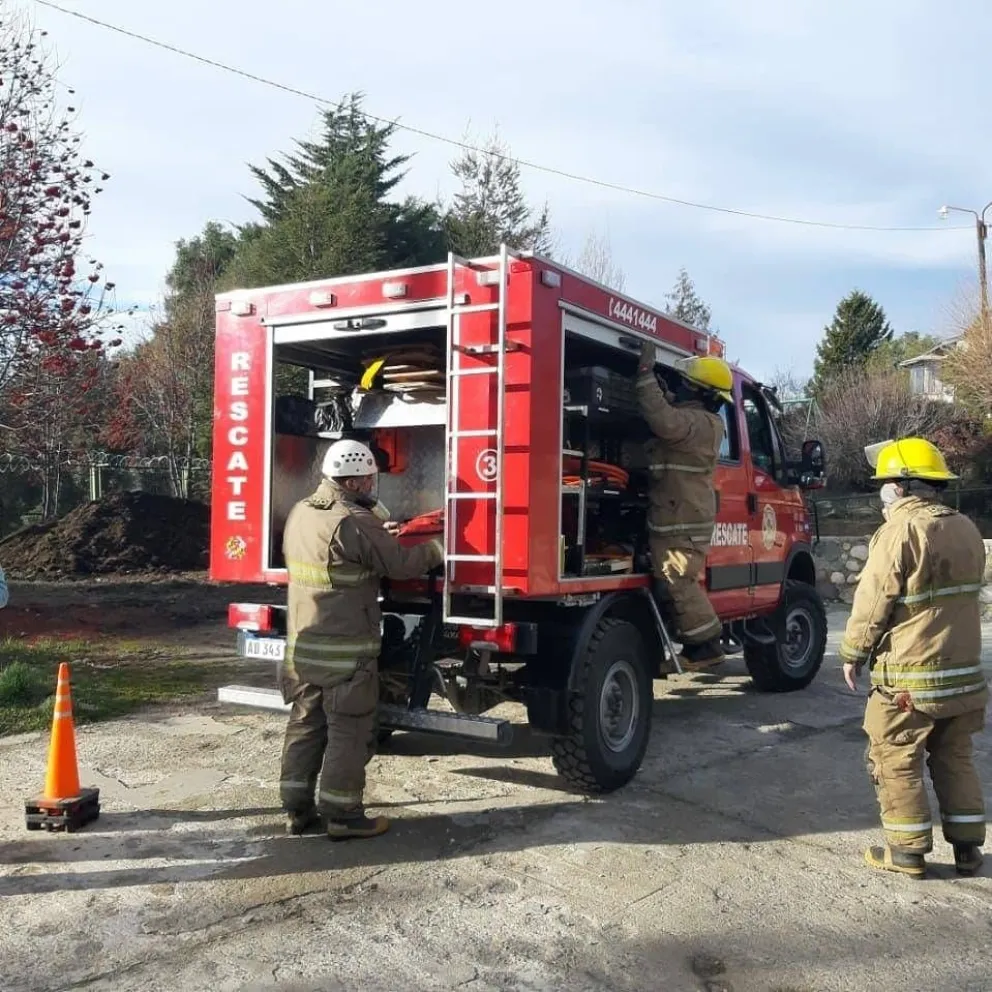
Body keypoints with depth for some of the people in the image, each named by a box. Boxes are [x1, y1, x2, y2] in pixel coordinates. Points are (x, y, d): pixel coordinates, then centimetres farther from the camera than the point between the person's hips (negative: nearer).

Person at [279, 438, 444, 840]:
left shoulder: (300, 512, 7)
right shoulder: (354, 523, -20)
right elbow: (401, 564, -13)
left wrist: (378, 535, 18)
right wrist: (436, 548, 3)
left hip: (302, 646, 8)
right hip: (346, 651, -8)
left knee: (305, 725, 15)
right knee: (348, 733, 3)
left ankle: (297, 808, 23)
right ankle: (342, 815, 10)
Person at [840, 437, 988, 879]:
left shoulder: (900, 532, -17)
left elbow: (872, 603, -15)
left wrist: (852, 653, -3)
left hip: (909, 677, -7)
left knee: (896, 761, 5)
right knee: (955, 760, 18)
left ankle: (908, 850, 11)